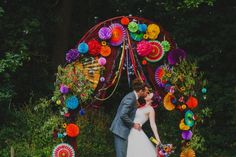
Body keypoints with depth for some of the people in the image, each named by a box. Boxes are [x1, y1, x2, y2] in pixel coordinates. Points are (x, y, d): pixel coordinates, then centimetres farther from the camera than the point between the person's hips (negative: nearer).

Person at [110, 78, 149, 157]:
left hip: (123, 130, 10)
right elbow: (123, 115, -25)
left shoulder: (132, 97, 10)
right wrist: (133, 125, -15)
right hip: (121, 130, -10)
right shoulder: (131, 98, -19)